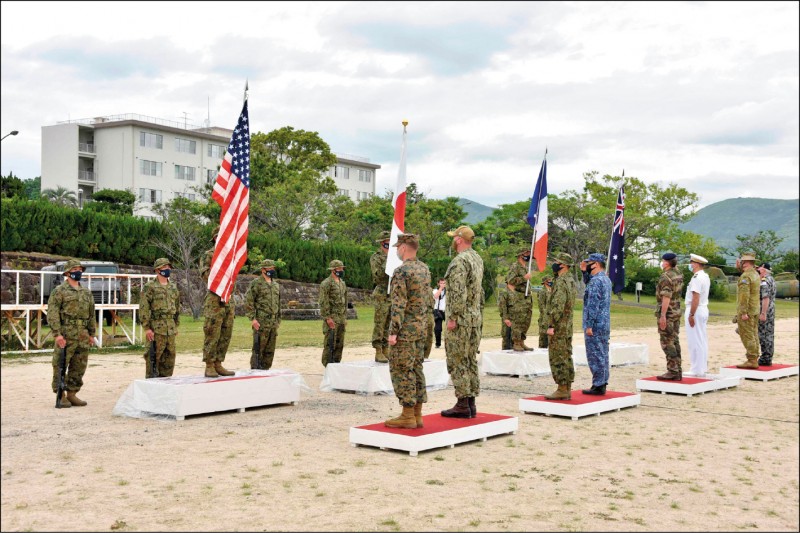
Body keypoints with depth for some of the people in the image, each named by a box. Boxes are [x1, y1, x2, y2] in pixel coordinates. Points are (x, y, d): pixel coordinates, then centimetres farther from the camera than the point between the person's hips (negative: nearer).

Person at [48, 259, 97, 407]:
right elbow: (52, 313, -9)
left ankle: (72, 393, 17)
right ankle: (61, 396, 4)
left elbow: (91, 314, 21)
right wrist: (57, 334, -17)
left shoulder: (86, 292, 17)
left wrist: (92, 334, 15)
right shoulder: (59, 291, -2)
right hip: (66, 334, -6)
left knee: (79, 367, 8)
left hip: (83, 336, 6)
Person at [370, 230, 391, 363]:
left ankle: (386, 350, 13)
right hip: (382, 295, -6)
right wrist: (387, 263, -21)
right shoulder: (375, 257, -2)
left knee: (389, 325, 8)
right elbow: (378, 274, -13)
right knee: (380, 324, -6)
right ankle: (378, 352, -5)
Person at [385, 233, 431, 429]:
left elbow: (399, 305, -20)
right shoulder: (425, 269, 10)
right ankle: (417, 414, 14)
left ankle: (407, 416, -1)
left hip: (406, 329, -8)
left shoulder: (401, 271, -16)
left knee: (401, 370, -3)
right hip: (421, 328, 9)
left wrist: (393, 332, -18)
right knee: (416, 369, 12)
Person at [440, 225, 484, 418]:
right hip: (476, 319, 9)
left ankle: (462, 405, -2)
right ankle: (471, 403, 14)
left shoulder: (460, 261, -16)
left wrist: (453, 317, -19)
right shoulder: (478, 259, 13)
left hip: (461, 320, -9)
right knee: (471, 361, 11)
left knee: (457, 362, -4)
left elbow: (458, 292, -22)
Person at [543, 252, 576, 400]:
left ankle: (562, 390, -4)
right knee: (566, 357, 11)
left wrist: (551, 325, -22)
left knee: (558, 359, -6)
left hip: (559, 326, -10)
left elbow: (557, 306, -24)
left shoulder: (561, 282, -17)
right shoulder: (571, 280, 14)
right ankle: (567, 390, 15)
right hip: (568, 326, 10)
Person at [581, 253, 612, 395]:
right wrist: (585, 270, 16)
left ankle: (598, 386, -2)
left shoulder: (595, 281, -17)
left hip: (595, 325, -9)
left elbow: (593, 305, -21)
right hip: (605, 325, 9)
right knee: (603, 355, 12)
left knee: (595, 356, -5)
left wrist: (589, 325, -20)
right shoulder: (606, 279, 13)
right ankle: (602, 383, 17)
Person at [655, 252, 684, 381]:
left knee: (667, 342, -5)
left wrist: (662, 315, -23)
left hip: (667, 313, -9)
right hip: (677, 312, 9)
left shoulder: (665, 277, -18)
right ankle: (677, 371, 13)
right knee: (675, 341, 11)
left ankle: (672, 371, -6)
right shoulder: (678, 275, 11)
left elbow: (666, 297, -23)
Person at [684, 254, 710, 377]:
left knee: (695, 341, -5)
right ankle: (703, 368, 20)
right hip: (704, 310, 10)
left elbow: (695, 298, -23)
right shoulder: (706, 277, 13)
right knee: (702, 340, 13)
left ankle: (697, 370, -2)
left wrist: (691, 315, -21)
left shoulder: (697, 278, -18)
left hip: (695, 311, -10)